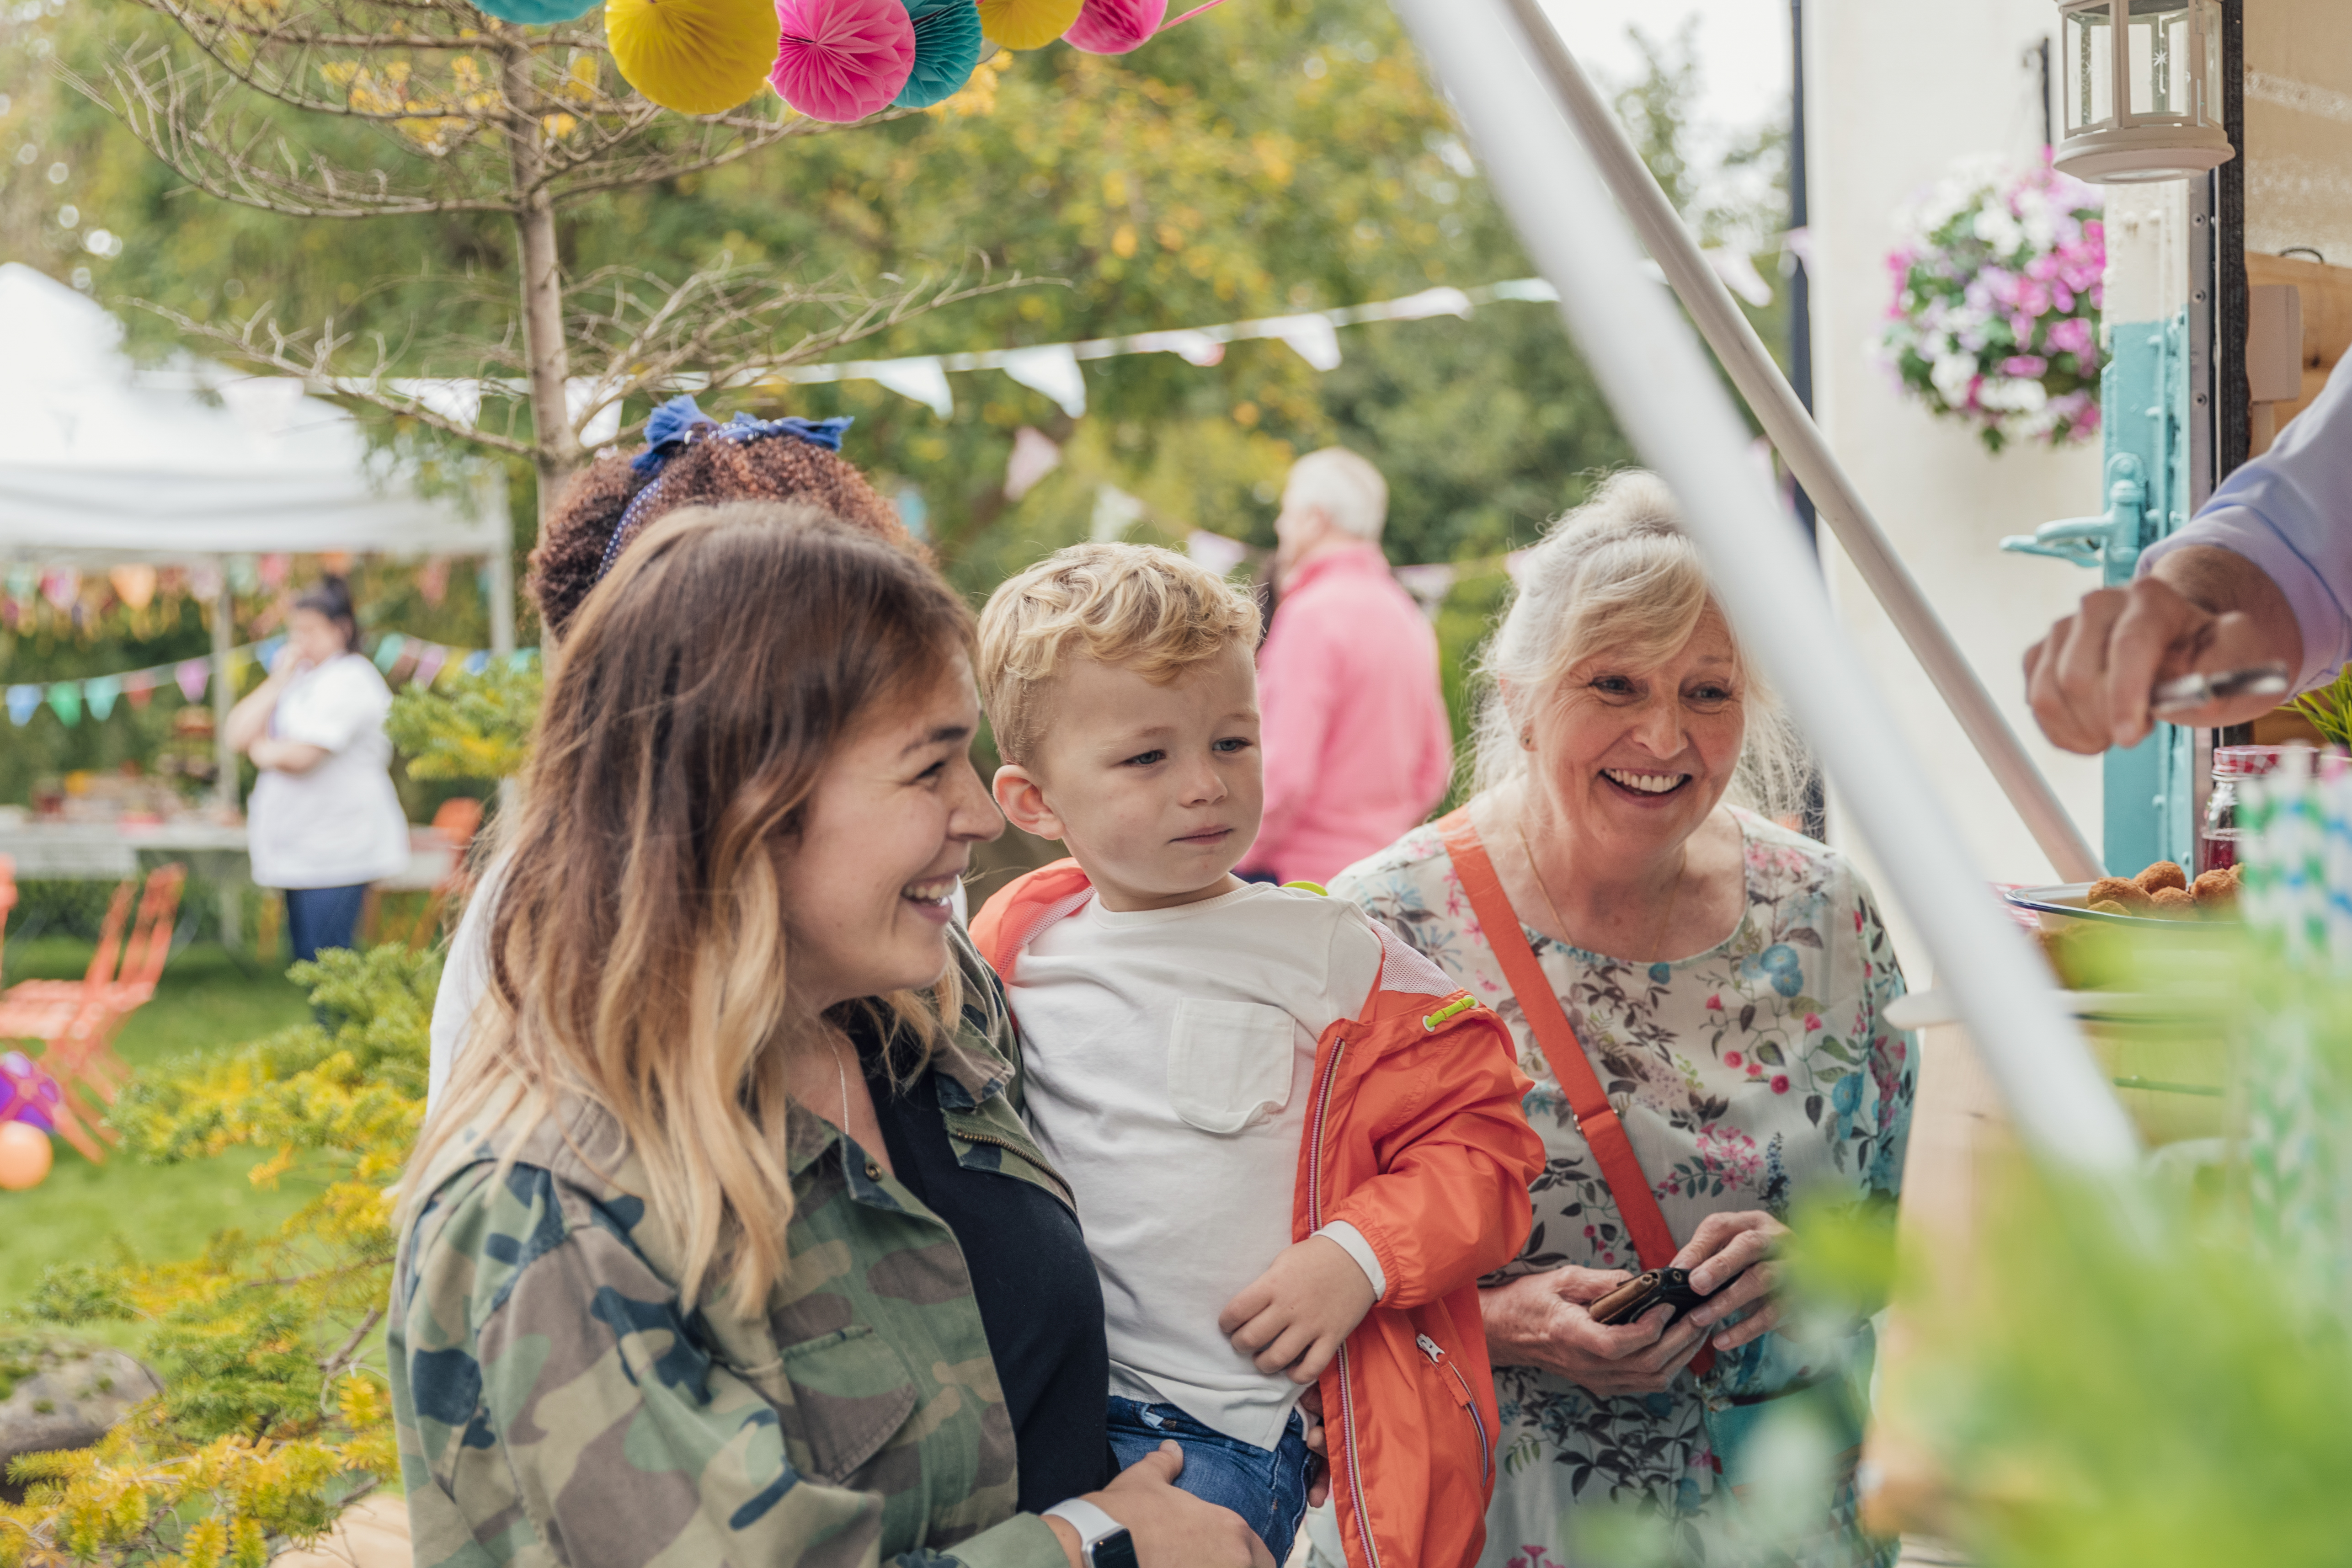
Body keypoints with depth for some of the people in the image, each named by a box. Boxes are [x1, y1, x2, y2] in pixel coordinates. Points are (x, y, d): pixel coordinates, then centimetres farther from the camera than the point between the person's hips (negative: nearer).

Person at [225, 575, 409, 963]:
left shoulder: (348, 681, -12)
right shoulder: (297, 676, 17)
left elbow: (300, 756, -21)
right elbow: (238, 732, 7)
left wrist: (261, 749, 0)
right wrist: (278, 681, -1)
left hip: (337, 854, -9)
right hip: (301, 851, 9)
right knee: (306, 961, 12)